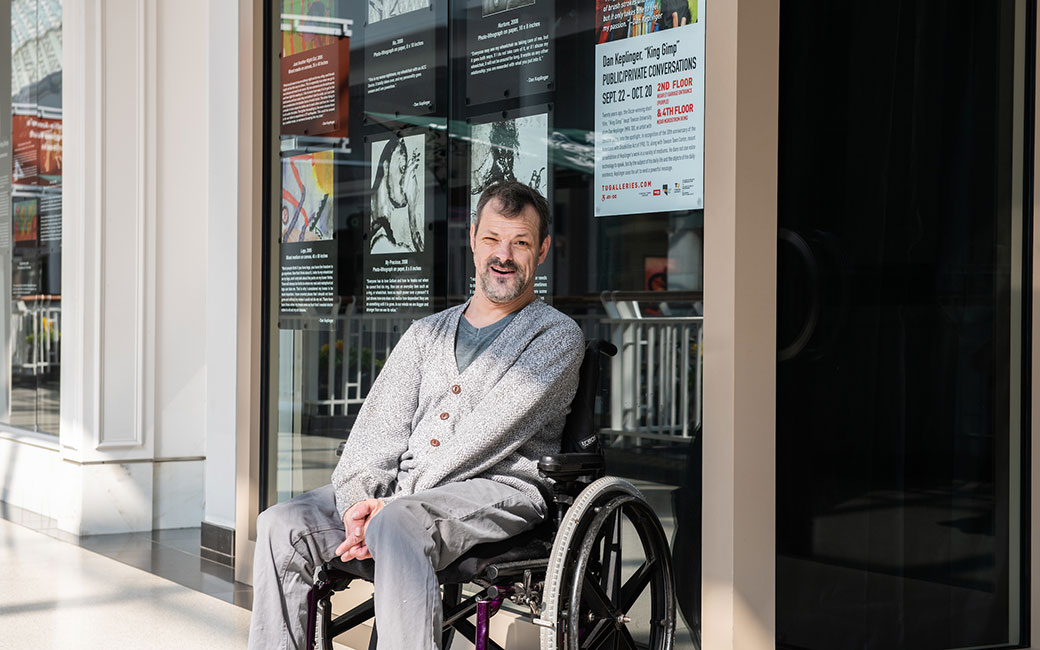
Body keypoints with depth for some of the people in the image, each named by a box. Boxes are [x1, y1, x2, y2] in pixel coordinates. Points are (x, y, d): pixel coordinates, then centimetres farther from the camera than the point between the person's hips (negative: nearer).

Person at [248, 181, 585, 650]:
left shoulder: (558, 336, 4)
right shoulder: (428, 333, 23)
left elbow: (487, 435, -8)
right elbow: (382, 423, 11)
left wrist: (390, 507, -15)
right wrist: (359, 497, -10)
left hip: (498, 491, -6)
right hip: (403, 489, 6)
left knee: (398, 525, -36)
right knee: (281, 524, -14)